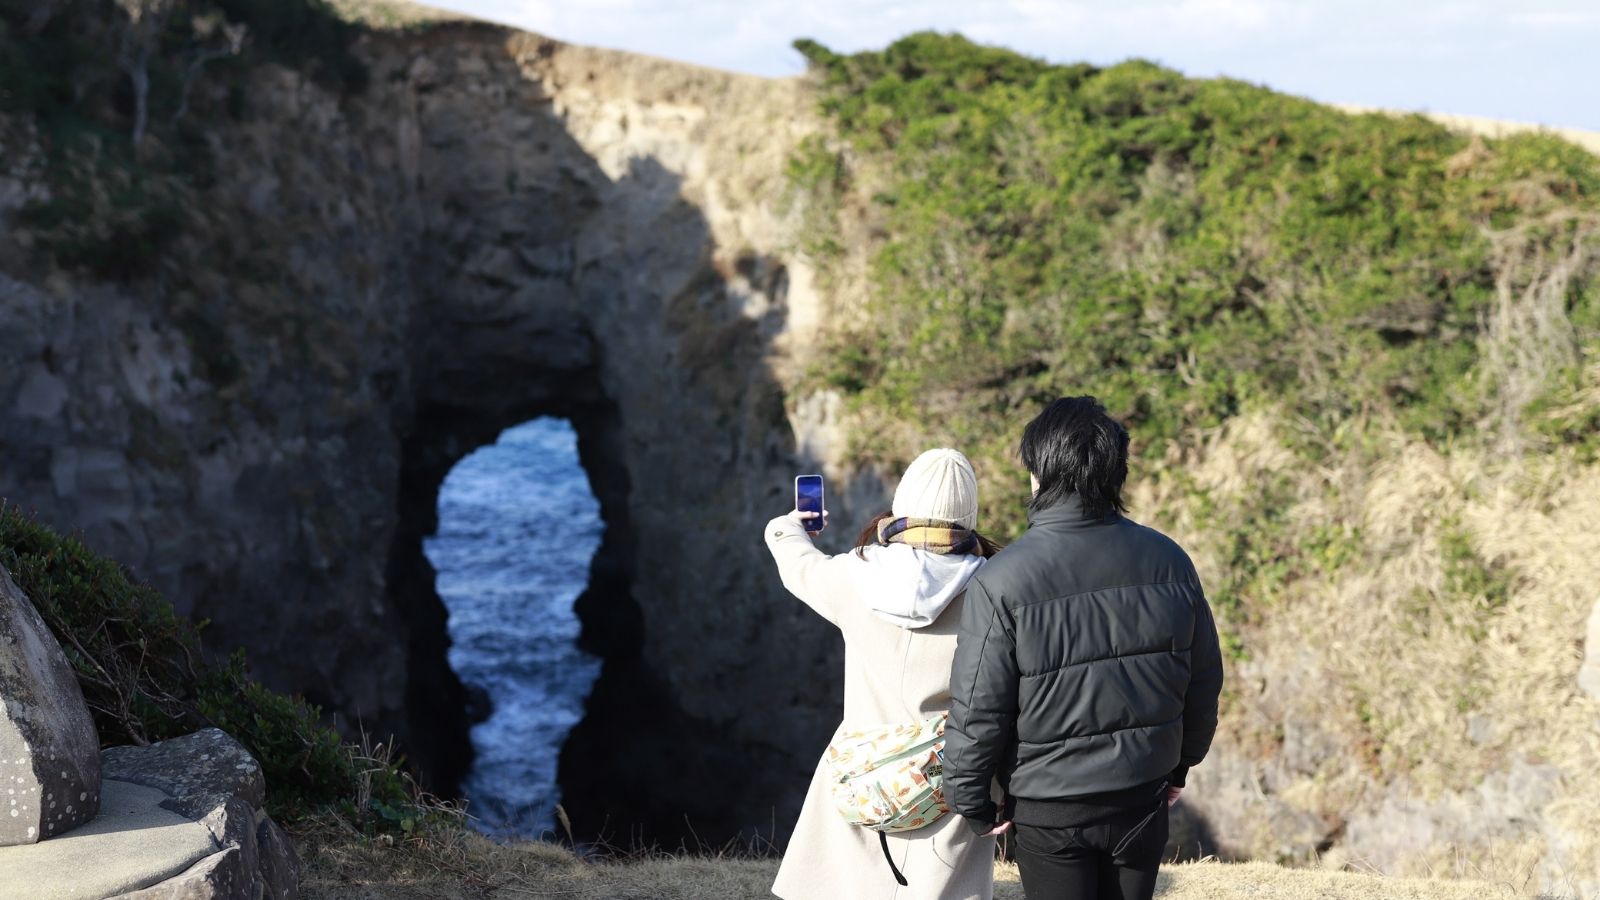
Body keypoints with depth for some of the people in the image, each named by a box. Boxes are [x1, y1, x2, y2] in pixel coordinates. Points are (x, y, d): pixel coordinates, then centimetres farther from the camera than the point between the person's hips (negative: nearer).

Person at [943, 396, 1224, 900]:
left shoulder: (1001, 583, -17)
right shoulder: (1167, 560, -4)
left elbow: (977, 709, -14)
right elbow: (1204, 679, 6)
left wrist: (972, 802, 0)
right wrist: (1180, 765, 21)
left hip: (1048, 808, -4)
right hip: (1144, 798, 4)